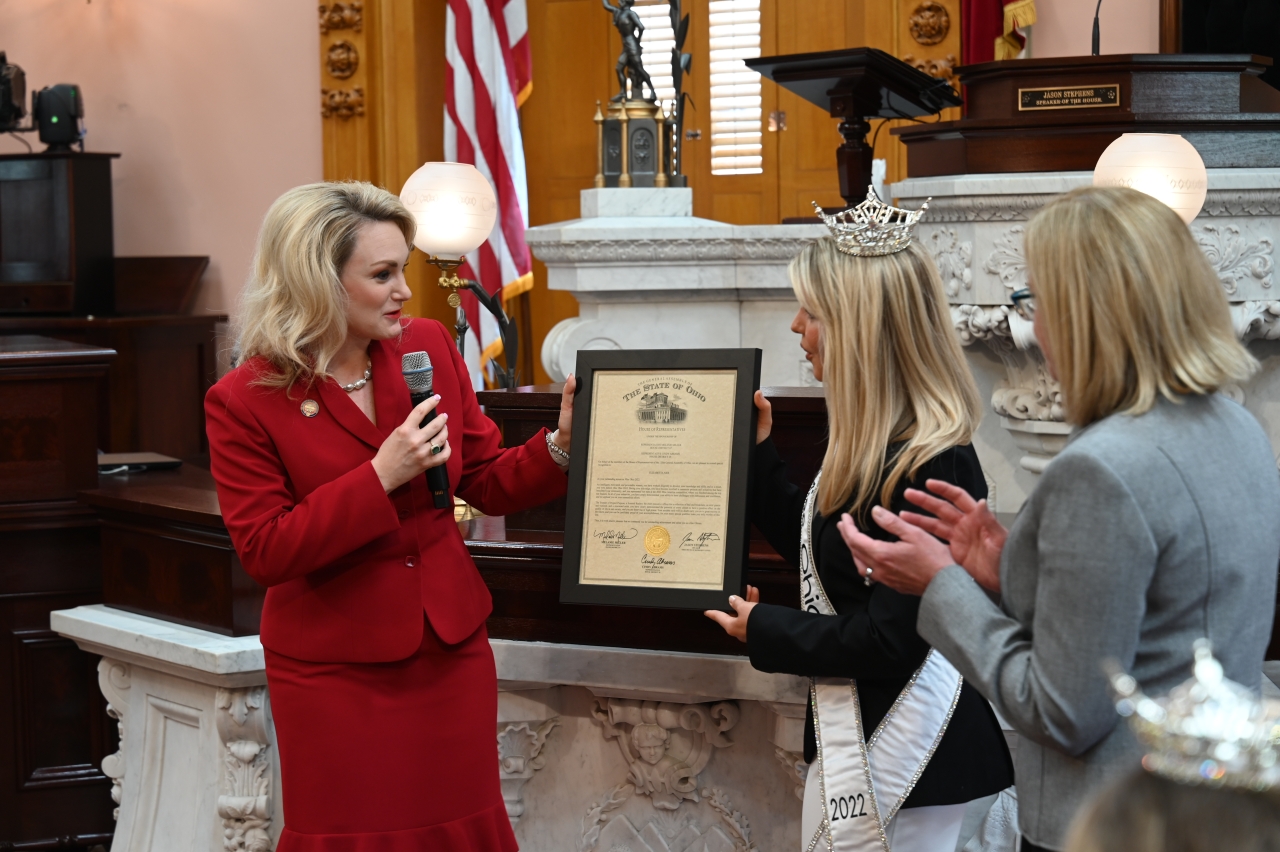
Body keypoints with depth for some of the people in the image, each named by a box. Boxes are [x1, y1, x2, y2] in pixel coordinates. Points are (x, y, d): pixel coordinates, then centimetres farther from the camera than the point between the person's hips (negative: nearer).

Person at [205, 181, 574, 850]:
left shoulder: (429, 348, 2)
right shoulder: (244, 401, -12)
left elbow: (486, 483, 8)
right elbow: (265, 554, -15)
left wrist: (560, 445, -10)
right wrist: (381, 478, -21)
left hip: (449, 646, 4)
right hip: (335, 671, -4)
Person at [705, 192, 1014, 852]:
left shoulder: (932, 469, -23)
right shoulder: (874, 445, 7)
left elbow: (891, 639, -23)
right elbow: (814, 546, 19)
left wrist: (765, 632, -10)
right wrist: (758, 452, 16)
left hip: (899, 744, -10)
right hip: (851, 733, 10)